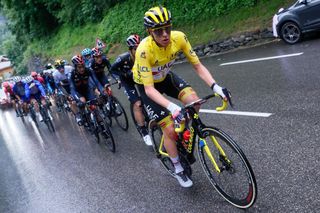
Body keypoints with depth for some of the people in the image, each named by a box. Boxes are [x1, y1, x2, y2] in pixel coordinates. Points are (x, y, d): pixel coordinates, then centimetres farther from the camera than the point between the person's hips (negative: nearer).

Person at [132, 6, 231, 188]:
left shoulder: (179, 37, -26)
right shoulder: (144, 50, -37)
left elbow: (198, 65, -18)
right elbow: (149, 89, -36)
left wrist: (215, 86, -34)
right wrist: (172, 107, -51)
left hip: (165, 77, 4)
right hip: (146, 85, -4)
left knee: (194, 101, -24)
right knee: (170, 130, -9)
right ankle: (178, 170, 16)